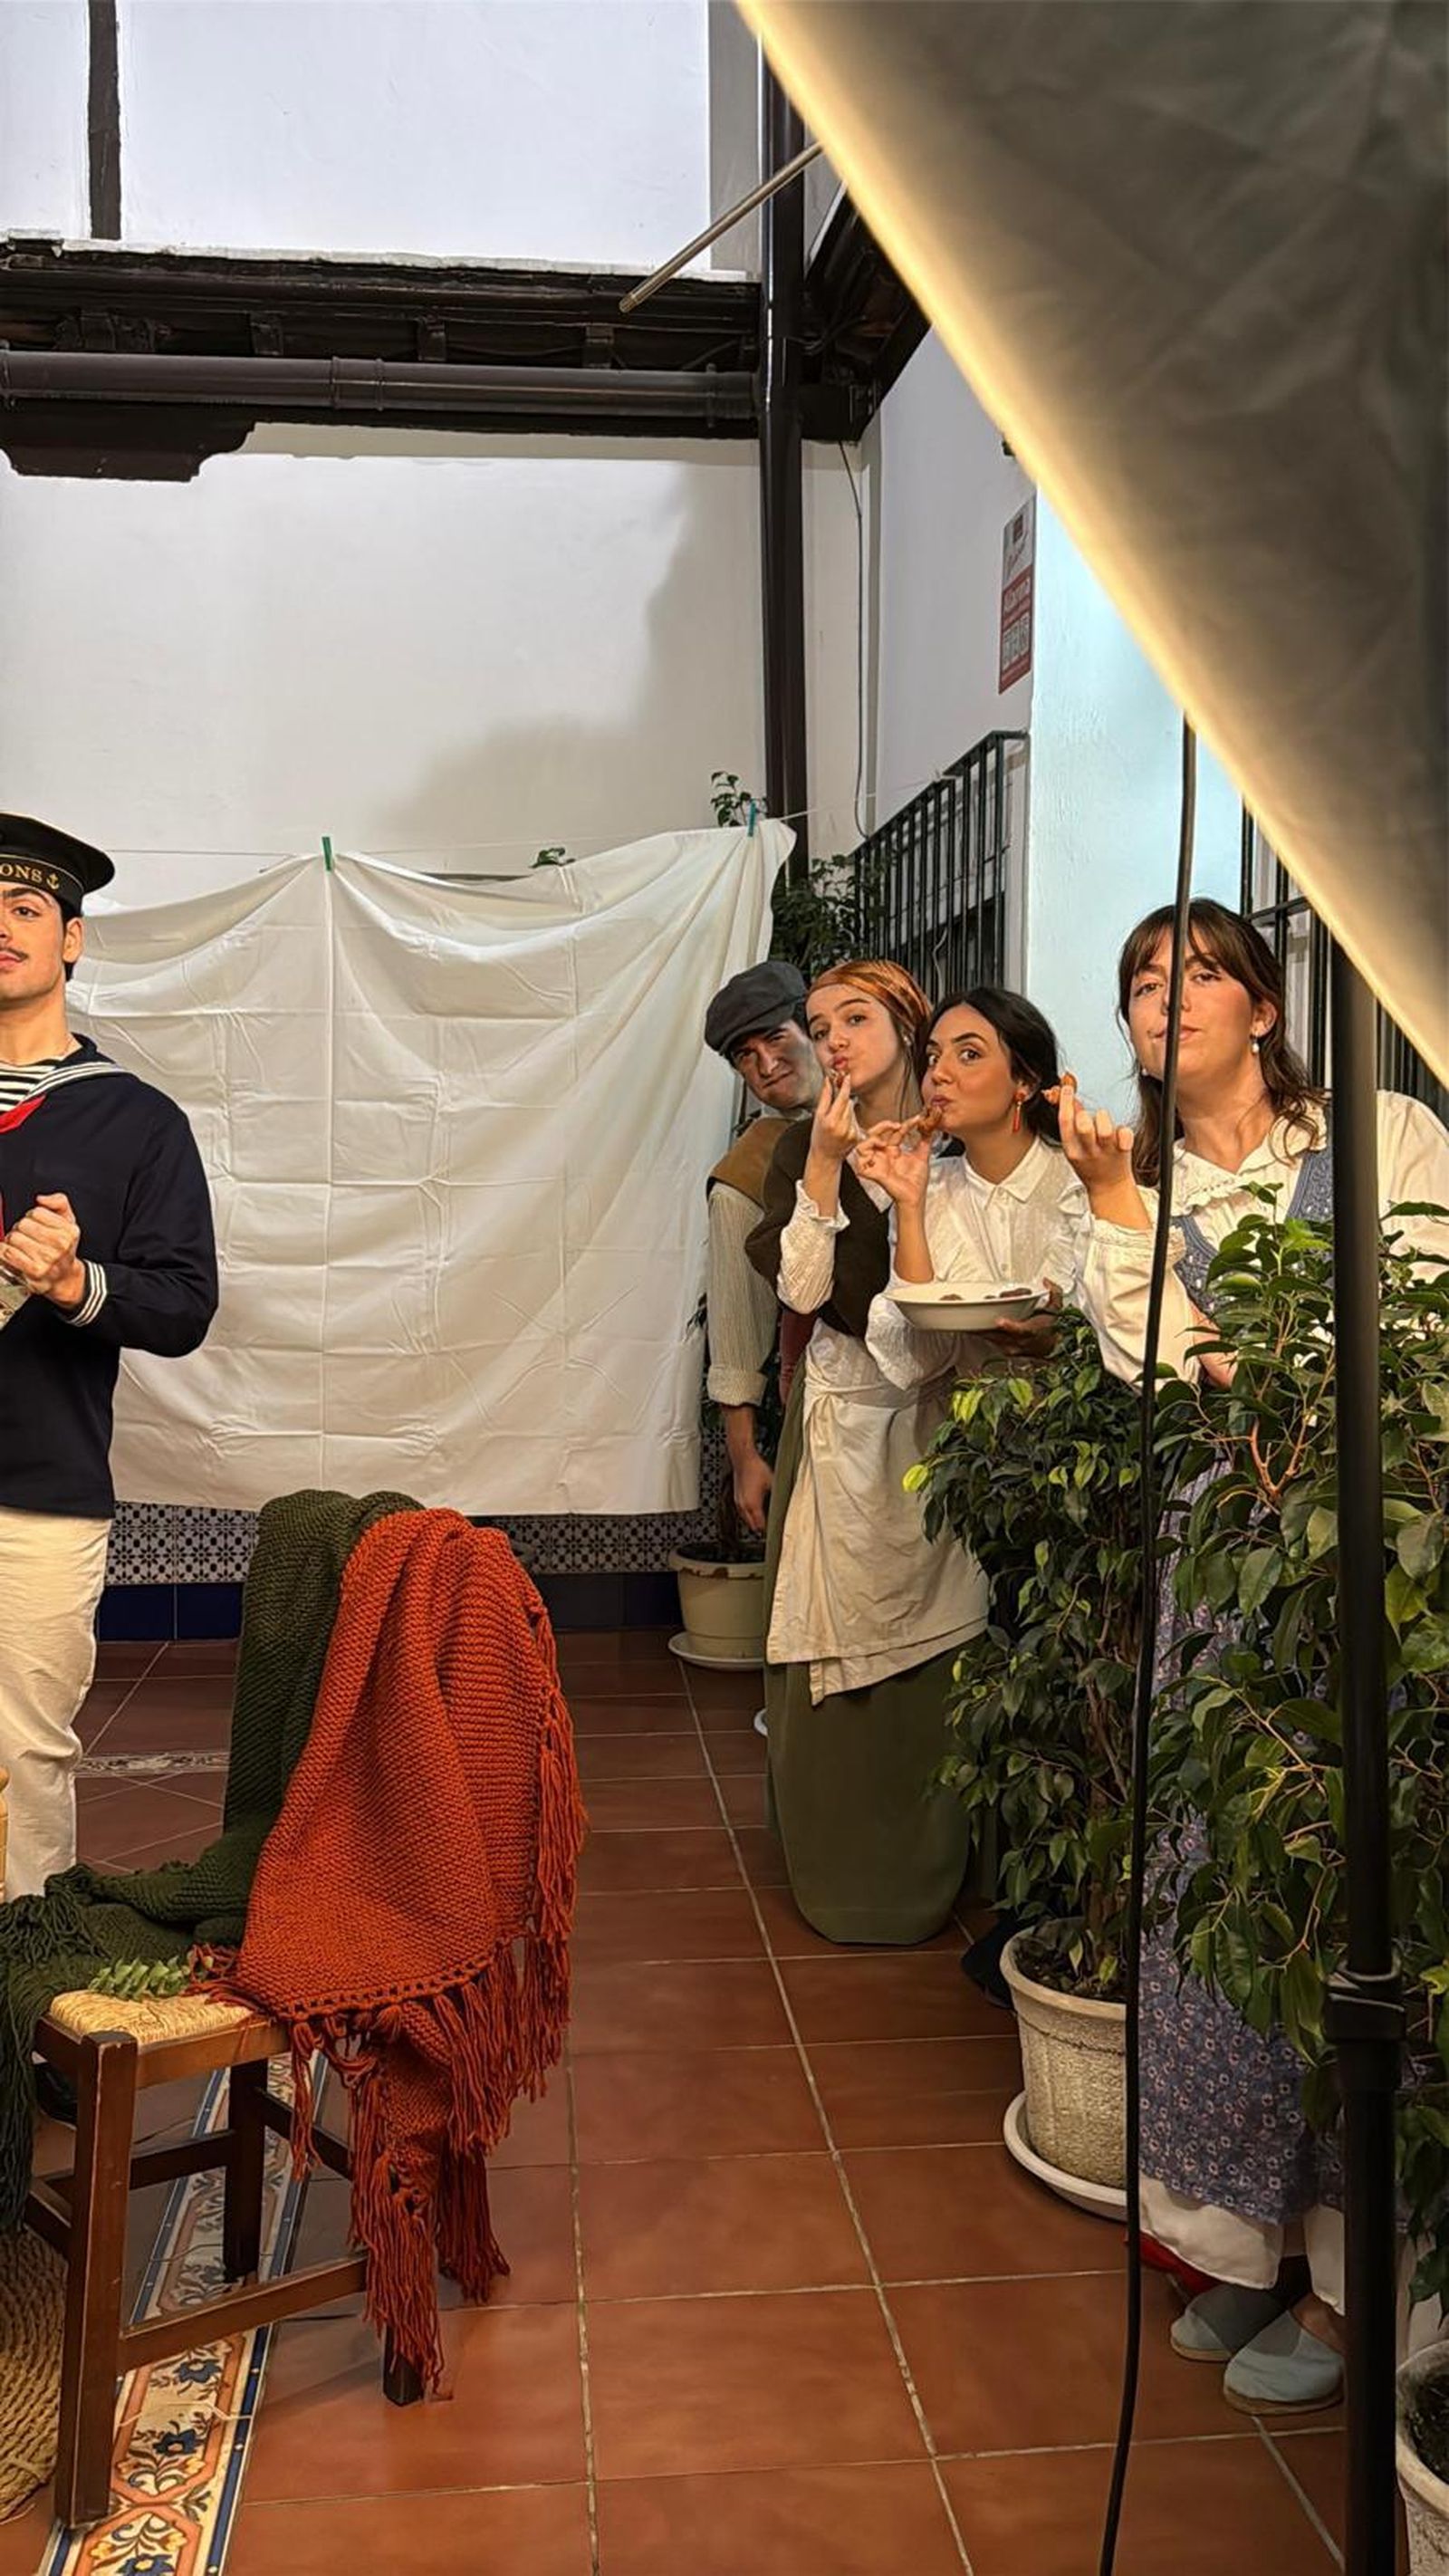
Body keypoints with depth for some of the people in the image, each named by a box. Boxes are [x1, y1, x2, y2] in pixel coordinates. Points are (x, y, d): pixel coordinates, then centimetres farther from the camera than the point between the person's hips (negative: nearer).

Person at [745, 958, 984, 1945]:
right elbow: (803, 1288, -8)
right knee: (837, 1648, 1)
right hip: (843, 1414, 0)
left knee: (933, 1639, 2)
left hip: (938, 1411, 0)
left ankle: (928, 1872, 21)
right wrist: (826, 1170, -13)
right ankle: (843, 1868, 17)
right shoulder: (805, 1149, 4)